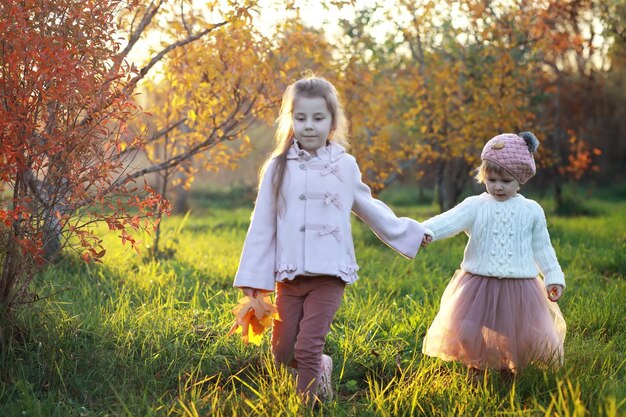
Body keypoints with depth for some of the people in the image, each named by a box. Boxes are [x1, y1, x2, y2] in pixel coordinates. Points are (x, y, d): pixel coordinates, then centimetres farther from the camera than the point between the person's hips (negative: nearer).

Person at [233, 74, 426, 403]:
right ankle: (320, 368, 34)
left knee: (307, 348, -8)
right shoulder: (279, 167, 1)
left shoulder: (345, 166, 3)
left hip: (329, 276, -1)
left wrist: (406, 232, 24)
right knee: (282, 353, 5)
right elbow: (262, 225, 3)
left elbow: (369, 208, 20)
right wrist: (252, 278, 1)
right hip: (289, 275, 1)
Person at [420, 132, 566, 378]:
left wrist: (554, 278, 8)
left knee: (521, 337, 3)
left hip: (520, 286, 1)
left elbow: (542, 247, 12)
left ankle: (510, 373, 29)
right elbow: (451, 220, -19)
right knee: (469, 334, -1)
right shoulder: (475, 206, -1)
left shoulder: (532, 211, 5)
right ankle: (475, 371, 26)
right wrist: (428, 230, -38)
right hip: (479, 283, -1)